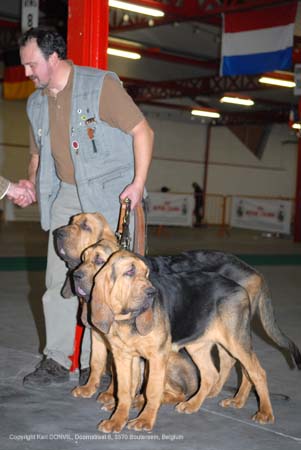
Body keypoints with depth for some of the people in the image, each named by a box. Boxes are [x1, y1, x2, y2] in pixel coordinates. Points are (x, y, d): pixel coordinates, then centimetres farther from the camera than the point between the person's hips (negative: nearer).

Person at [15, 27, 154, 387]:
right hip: (65, 195, 6)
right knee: (57, 277, 3)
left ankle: (94, 365, 6)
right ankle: (56, 361, 12)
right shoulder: (36, 103, 9)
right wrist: (31, 185, 1)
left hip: (108, 193, -6)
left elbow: (142, 131, -10)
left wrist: (138, 183, -18)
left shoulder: (100, 85, -12)